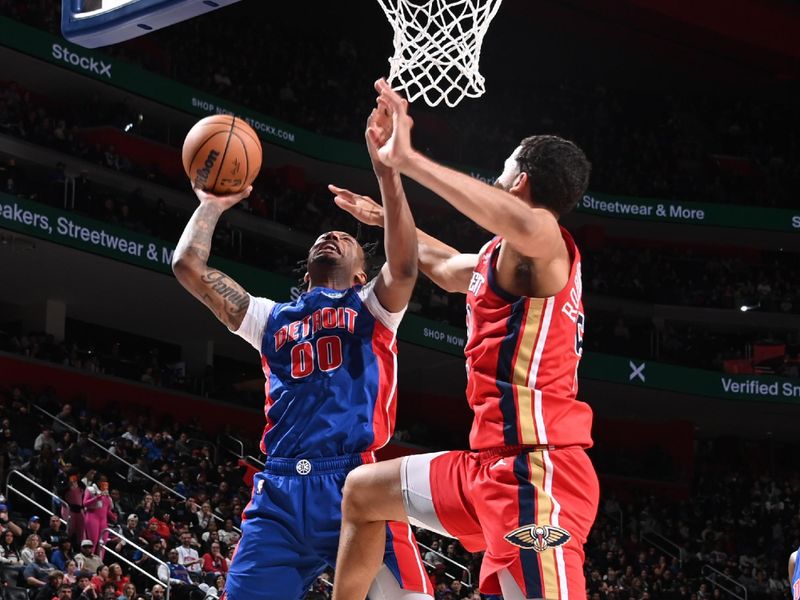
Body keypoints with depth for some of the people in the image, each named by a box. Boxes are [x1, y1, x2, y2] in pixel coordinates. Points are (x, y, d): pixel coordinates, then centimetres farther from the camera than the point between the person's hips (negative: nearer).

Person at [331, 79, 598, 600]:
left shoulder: (544, 244, -10)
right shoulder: (503, 259, 21)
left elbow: (527, 226, -38)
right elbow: (448, 269, 45)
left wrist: (409, 160, -36)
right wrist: (386, 218, 56)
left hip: (535, 471, -10)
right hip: (494, 464, 10)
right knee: (363, 491, 25)